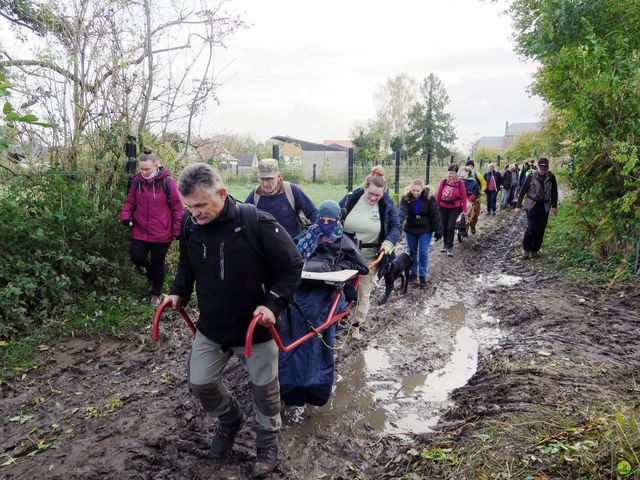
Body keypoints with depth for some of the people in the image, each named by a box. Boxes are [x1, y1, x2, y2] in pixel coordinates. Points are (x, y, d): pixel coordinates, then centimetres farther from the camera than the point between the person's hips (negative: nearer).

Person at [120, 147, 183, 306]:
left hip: (161, 233, -4)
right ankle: (152, 278, 31)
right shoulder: (137, 181, 0)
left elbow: (177, 207, -9)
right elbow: (130, 202, 10)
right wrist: (125, 216, -10)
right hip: (140, 231, 4)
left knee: (157, 264, 8)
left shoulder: (167, 182, -12)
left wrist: (178, 231, -8)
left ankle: (156, 293, 31)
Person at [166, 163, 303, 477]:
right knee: (200, 383, 12)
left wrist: (273, 303, -25)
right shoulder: (189, 226, -9)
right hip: (210, 327, 4)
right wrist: (178, 292, -4)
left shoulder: (256, 223, -25)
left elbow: (292, 266, -16)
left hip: (256, 327, -4)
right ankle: (229, 419, 43)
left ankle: (268, 444, 38)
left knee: (264, 389, 12)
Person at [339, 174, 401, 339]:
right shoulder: (350, 198, -7)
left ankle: (356, 325, 26)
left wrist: (388, 242, -19)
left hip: (370, 258, 0)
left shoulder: (387, 205, -6)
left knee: (364, 293, 11)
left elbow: (396, 227, -1)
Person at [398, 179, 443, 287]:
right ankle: (413, 272, 31)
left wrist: (438, 230, -13)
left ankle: (423, 276, 12)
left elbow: (435, 215, -12)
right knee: (412, 252, 14)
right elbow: (403, 211, -27)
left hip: (425, 230, -2)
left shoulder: (429, 197, -16)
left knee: (423, 253, -1)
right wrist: (398, 223, -46)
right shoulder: (406, 198, -12)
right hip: (411, 229, 2)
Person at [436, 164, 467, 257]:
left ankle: (450, 247, 5)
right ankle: (445, 244, 30)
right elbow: (438, 195, 2)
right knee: (444, 227, 12)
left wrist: (464, 210, -5)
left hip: (454, 208, -2)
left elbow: (464, 197, -4)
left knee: (451, 227, -7)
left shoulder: (460, 183, -8)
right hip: (443, 207, 3)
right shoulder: (443, 181, -4)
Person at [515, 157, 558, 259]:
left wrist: (554, 206, 7)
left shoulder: (551, 177, 1)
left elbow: (554, 193, 10)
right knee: (531, 228, -12)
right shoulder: (531, 177, -7)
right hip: (531, 206, -3)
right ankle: (526, 249, 6)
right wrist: (518, 206, -3)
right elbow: (522, 191, -2)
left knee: (541, 229, 4)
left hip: (545, 207, 3)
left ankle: (535, 250, 17)